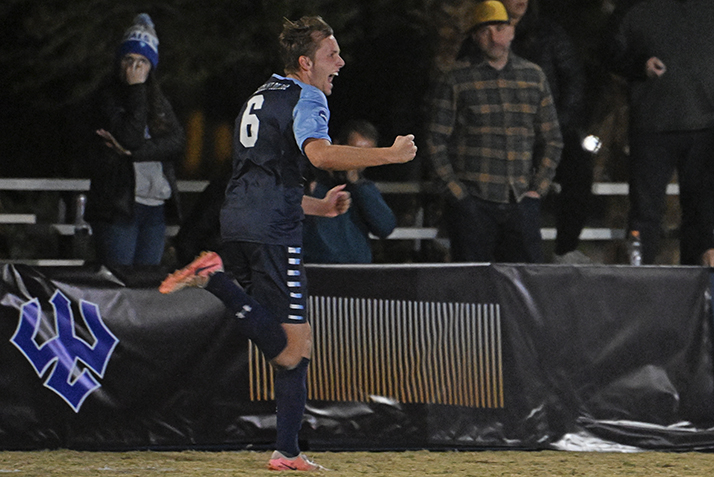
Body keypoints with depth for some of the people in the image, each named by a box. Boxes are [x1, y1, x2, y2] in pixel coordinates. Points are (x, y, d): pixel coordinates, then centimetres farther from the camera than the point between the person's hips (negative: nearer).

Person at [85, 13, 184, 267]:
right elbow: (131, 138, -17)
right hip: (117, 205, -5)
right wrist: (136, 90, -13)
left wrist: (135, 151, -15)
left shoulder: (158, 101, 15)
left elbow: (177, 142, -1)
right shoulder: (108, 97, -2)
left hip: (155, 207, 5)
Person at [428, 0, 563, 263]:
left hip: (521, 202, 3)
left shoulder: (533, 76, 13)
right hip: (472, 202, -3)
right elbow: (437, 141, 2)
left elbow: (552, 140, 17)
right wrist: (457, 191, -5)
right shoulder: (456, 79, 3)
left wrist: (538, 189, 7)